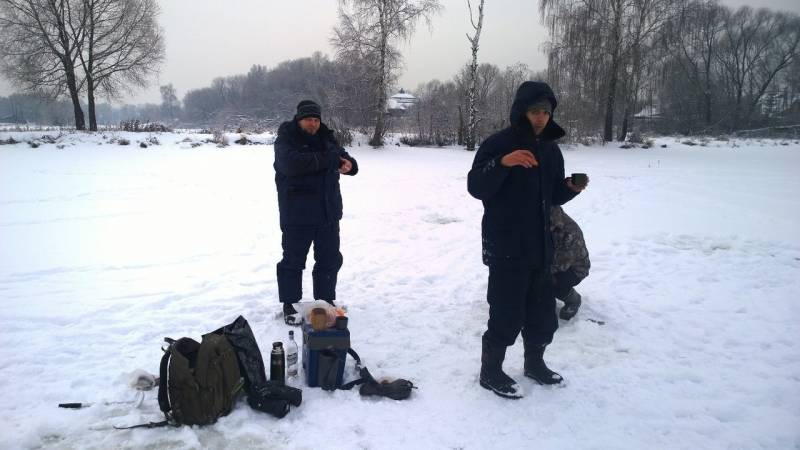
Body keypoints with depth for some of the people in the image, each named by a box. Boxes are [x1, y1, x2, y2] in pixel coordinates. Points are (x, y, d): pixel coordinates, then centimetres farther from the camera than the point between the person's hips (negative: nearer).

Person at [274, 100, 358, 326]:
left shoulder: (326, 138, 11)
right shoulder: (286, 139, -8)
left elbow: (343, 157, 16)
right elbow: (292, 163, -26)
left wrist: (349, 164, -10)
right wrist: (328, 160, -24)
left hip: (328, 212, 6)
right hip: (297, 214, -6)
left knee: (330, 259, 13)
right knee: (293, 260, 3)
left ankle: (326, 301, 28)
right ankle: (290, 305, 16)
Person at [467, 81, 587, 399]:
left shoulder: (551, 149, 11)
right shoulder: (498, 144, -10)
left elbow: (553, 196, 17)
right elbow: (475, 188, -17)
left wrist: (571, 188, -4)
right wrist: (502, 163, -32)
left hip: (540, 247, 7)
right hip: (506, 249, -7)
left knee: (543, 312, 15)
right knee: (507, 314, -4)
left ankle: (535, 362, 35)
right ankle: (490, 371, 15)